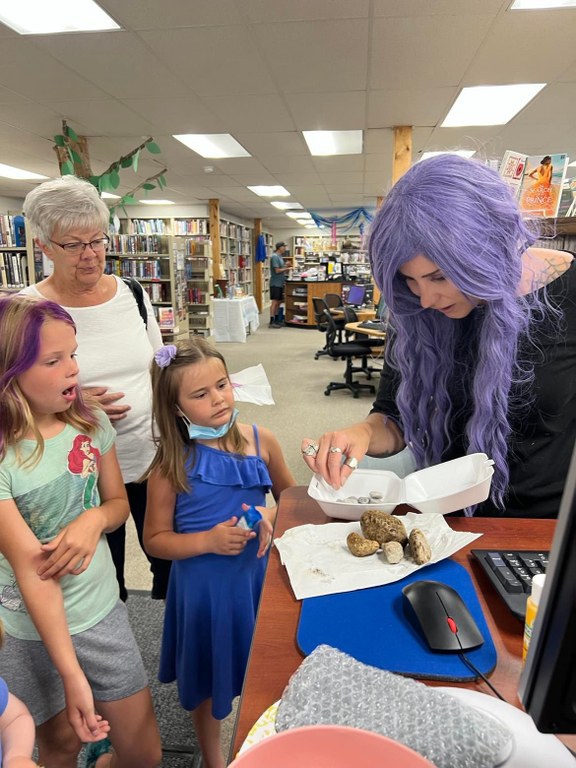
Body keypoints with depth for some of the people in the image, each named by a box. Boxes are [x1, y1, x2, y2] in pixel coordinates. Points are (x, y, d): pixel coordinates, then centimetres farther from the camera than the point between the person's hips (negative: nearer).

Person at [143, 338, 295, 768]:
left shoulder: (261, 441, -11)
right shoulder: (172, 464, -17)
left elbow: (291, 495, 3)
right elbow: (155, 539, -9)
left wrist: (273, 515, -18)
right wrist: (208, 541, -24)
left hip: (260, 572, 2)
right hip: (205, 584, -2)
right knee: (211, 678, 22)